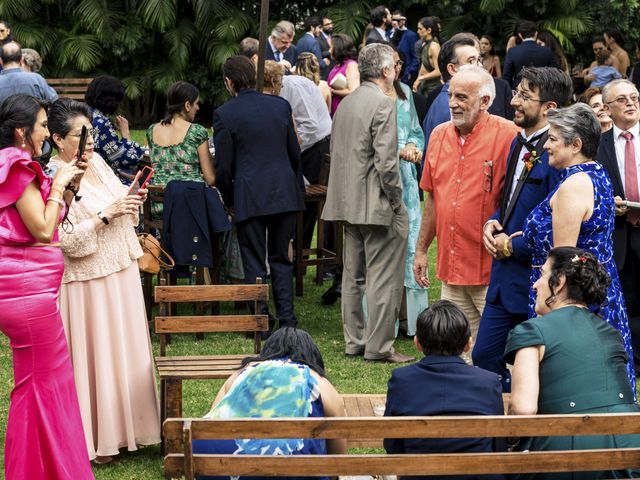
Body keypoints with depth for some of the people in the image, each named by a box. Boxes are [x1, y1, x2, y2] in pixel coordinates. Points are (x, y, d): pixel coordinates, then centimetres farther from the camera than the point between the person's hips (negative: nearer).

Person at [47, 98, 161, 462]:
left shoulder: (96, 162, 5)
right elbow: (67, 239, -22)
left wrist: (132, 201, -1)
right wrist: (106, 214, -22)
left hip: (122, 274, 8)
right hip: (88, 282, -7)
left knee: (126, 349, 14)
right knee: (94, 355, 2)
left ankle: (125, 426, 27)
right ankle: (97, 438, 14)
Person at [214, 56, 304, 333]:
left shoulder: (224, 114, -6)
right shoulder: (280, 105, 6)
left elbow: (223, 166, -5)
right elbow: (295, 152, 11)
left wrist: (228, 198, 11)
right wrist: (297, 188, 22)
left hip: (250, 196, -4)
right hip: (285, 193, 4)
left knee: (254, 262, 5)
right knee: (281, 258, 13)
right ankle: (287, 318, 11)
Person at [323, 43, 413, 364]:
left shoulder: (346, 103, 12)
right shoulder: (383, 104, -14)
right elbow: (386, 161, -20)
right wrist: (396, 201, -10)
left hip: (348, 203, 9)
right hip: (378, 204, -9)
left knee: (353, 274, 14)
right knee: (383, 277, -3)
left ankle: (354, 342, 20)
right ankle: (379, 346, -1)